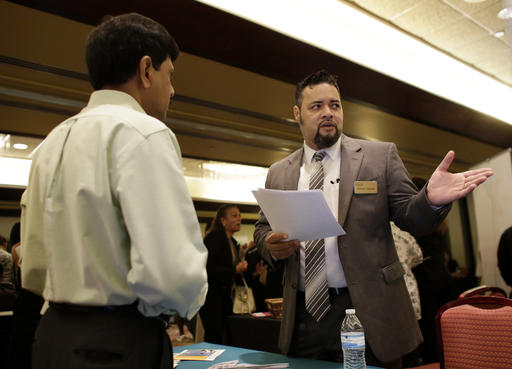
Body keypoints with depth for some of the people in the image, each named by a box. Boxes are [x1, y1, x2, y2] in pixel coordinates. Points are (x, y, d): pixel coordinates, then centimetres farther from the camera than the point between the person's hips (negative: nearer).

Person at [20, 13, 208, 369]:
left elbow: (33, 271, 11)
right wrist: (190, 295, -6)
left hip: (54, 338, 8)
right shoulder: (144, 133, -16)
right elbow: (172, 274, -27)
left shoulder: (52, 143, 7)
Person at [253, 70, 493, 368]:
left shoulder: (381, 156, 1)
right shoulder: (279, 173, 7)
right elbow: (263, 228, 12)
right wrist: (272, 246, -11)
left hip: (369, 313, -2)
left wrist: (431, 199, -23)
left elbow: (409, 218, -1)